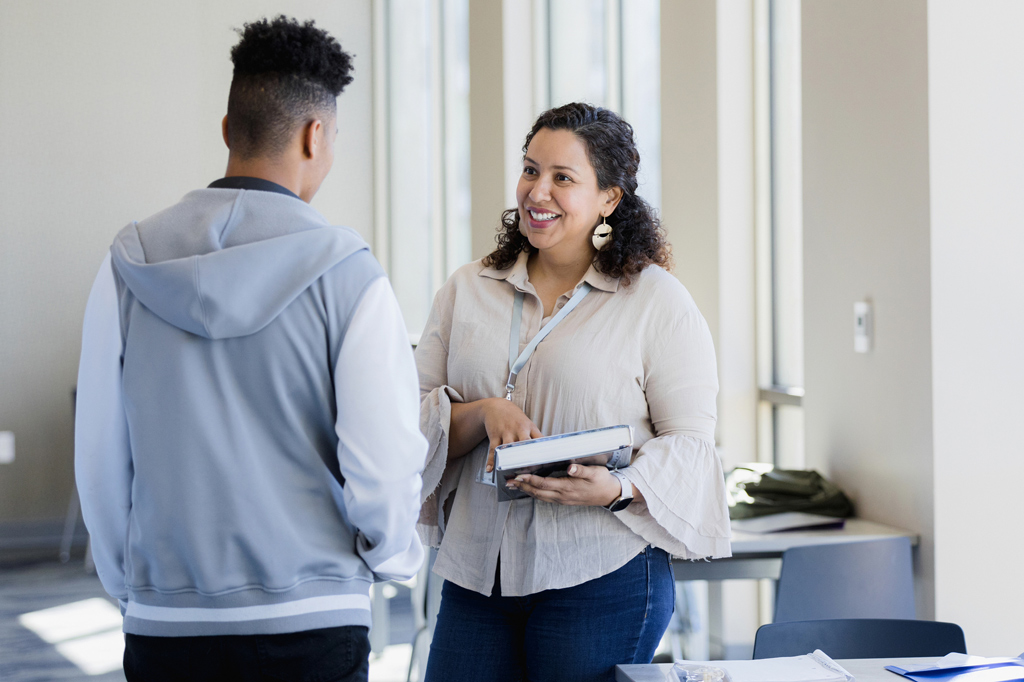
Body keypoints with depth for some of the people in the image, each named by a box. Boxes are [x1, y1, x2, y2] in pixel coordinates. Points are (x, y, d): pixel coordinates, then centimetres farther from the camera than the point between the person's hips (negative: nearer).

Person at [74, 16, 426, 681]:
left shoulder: (128, 267, 0)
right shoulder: (347, 275, -10)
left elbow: (98, 457, 4)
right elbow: (382, 465, -12)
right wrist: (396, 555, 9)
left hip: (163, 623, 3)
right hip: (310, 625, -3)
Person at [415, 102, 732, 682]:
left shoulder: (658, 300, -1)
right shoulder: (468, 290, 12)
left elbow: (690, 440, -4)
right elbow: (412, 415, 6)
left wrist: (618, 488, -22)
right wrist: (484, 413, -14)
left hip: (602, 580, -3)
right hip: (477, 574, 4)